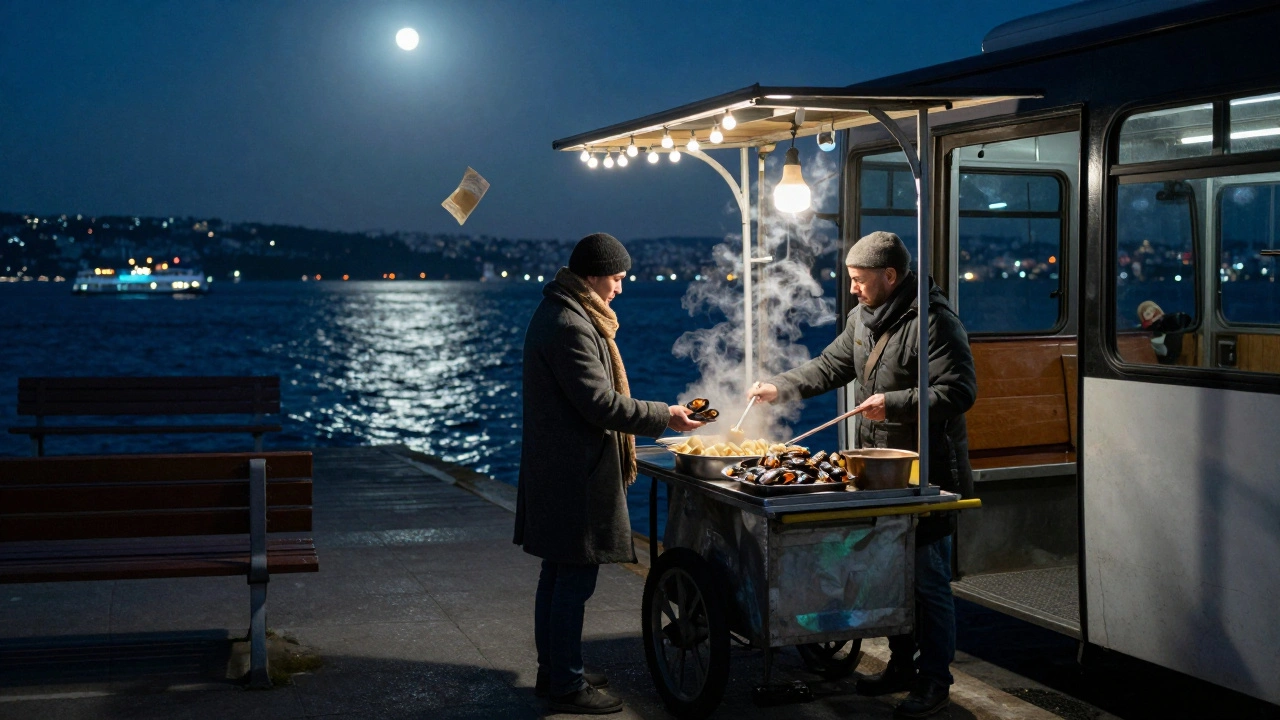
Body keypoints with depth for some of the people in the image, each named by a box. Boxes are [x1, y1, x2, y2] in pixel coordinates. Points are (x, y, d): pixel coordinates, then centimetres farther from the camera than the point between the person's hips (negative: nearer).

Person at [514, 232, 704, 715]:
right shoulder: (570, 325, -19)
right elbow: (599, 402, -23)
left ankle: (553, 671, 28)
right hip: (574, 474, -11)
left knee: (558, 573, 17)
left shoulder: (560, 314, 15)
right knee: (575, 578, -4)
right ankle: (566, 685, 5)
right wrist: (664, 417, -16)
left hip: (558, 468, 11)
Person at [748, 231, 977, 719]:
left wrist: (895, 403, -25)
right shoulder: (863, 317, 11)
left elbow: (960, 392, -22)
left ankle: (935, 680, 11)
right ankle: (901, 667, 30)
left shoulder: (933, 322, -18)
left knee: (928, 579, -1)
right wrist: (779, 388, 9)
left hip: (928, 473, -8)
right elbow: (831, 367, 20)